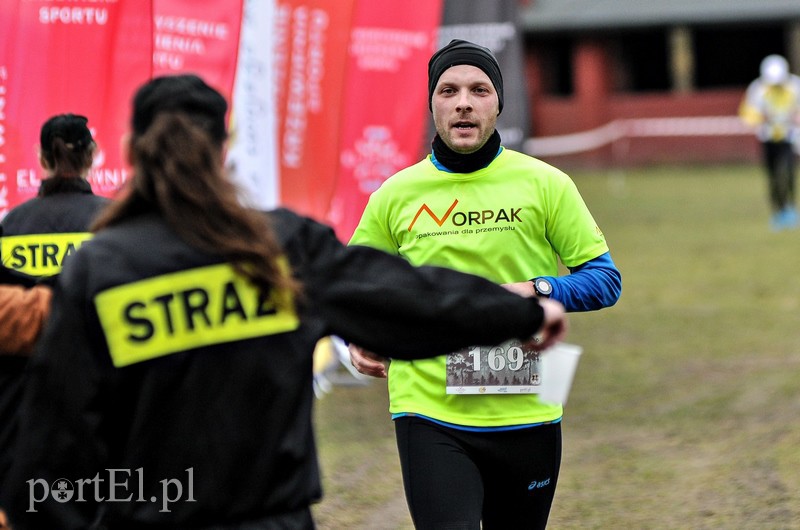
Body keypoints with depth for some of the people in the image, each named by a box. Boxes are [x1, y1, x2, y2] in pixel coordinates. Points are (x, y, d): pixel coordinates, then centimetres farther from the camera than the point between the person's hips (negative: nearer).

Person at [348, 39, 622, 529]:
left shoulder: (545, 184, 0)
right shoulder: (395, 195, 3)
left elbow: (605, 277, 2)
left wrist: (537, 291, -15)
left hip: (526, 414, 1)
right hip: (429, 414, -1)